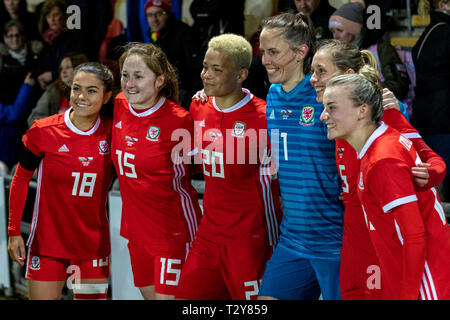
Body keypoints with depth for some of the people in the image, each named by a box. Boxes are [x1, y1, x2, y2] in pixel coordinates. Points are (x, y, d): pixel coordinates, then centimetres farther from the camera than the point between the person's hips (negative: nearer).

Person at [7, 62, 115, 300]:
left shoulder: (111, 133, -5)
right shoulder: (44, 131, -8)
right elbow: (20, 179, 1)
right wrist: (14, 232, -1)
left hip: (94, 242, 2)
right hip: (47, 242, -2)